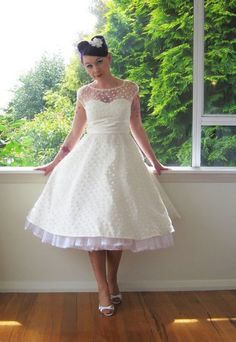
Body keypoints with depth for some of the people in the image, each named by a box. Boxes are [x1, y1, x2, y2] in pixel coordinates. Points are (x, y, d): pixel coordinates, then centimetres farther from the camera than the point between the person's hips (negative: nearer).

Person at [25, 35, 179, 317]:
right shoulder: (84, 93, 6)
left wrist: (154, 161, 15)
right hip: (91, 156, 0)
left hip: (122, 156, 0)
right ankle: (103, 289, 2)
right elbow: (75, 134, 12)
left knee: (119, 220, 1)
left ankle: (112, 281, 18)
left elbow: (137, 128, 11)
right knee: (92, 219, -6)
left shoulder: (130, 89, 4)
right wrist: (55, 163, 14)